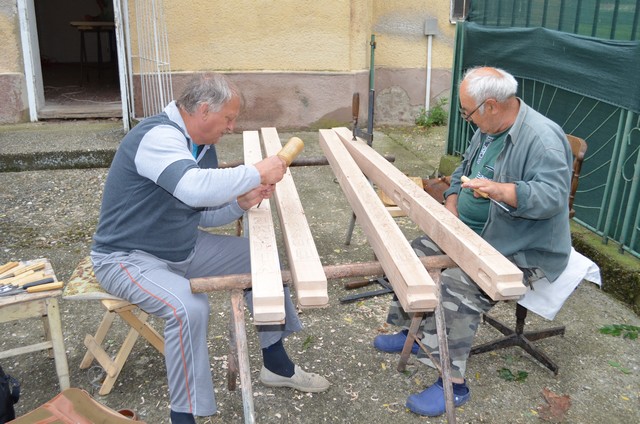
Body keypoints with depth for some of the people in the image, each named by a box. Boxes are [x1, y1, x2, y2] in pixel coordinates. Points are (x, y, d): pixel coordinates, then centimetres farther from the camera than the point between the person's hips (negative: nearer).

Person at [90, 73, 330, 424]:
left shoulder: (202, 145, 3)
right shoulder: (159, 136, -26)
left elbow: (202, 213, 8)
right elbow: (195, 188, -45)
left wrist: (241, 203, -11)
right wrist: (257, 173, -32)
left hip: (183, 248, 9)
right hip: (128, 257, -9)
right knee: (189, 308, -35)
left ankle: (276, 364, 20)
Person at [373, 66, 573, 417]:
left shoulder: (543, 138, -23)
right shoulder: (488, 129, 6)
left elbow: (553, 195, -33)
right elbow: (463, 170, 17)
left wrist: (500, 190, -47)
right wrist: (451, 205, 0)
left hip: (520, 252, -9)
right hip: (472, 232, 10)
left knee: (456, 287, -27)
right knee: (417, 254, 5)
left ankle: (453, 384, -12)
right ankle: (413, 331, 22)